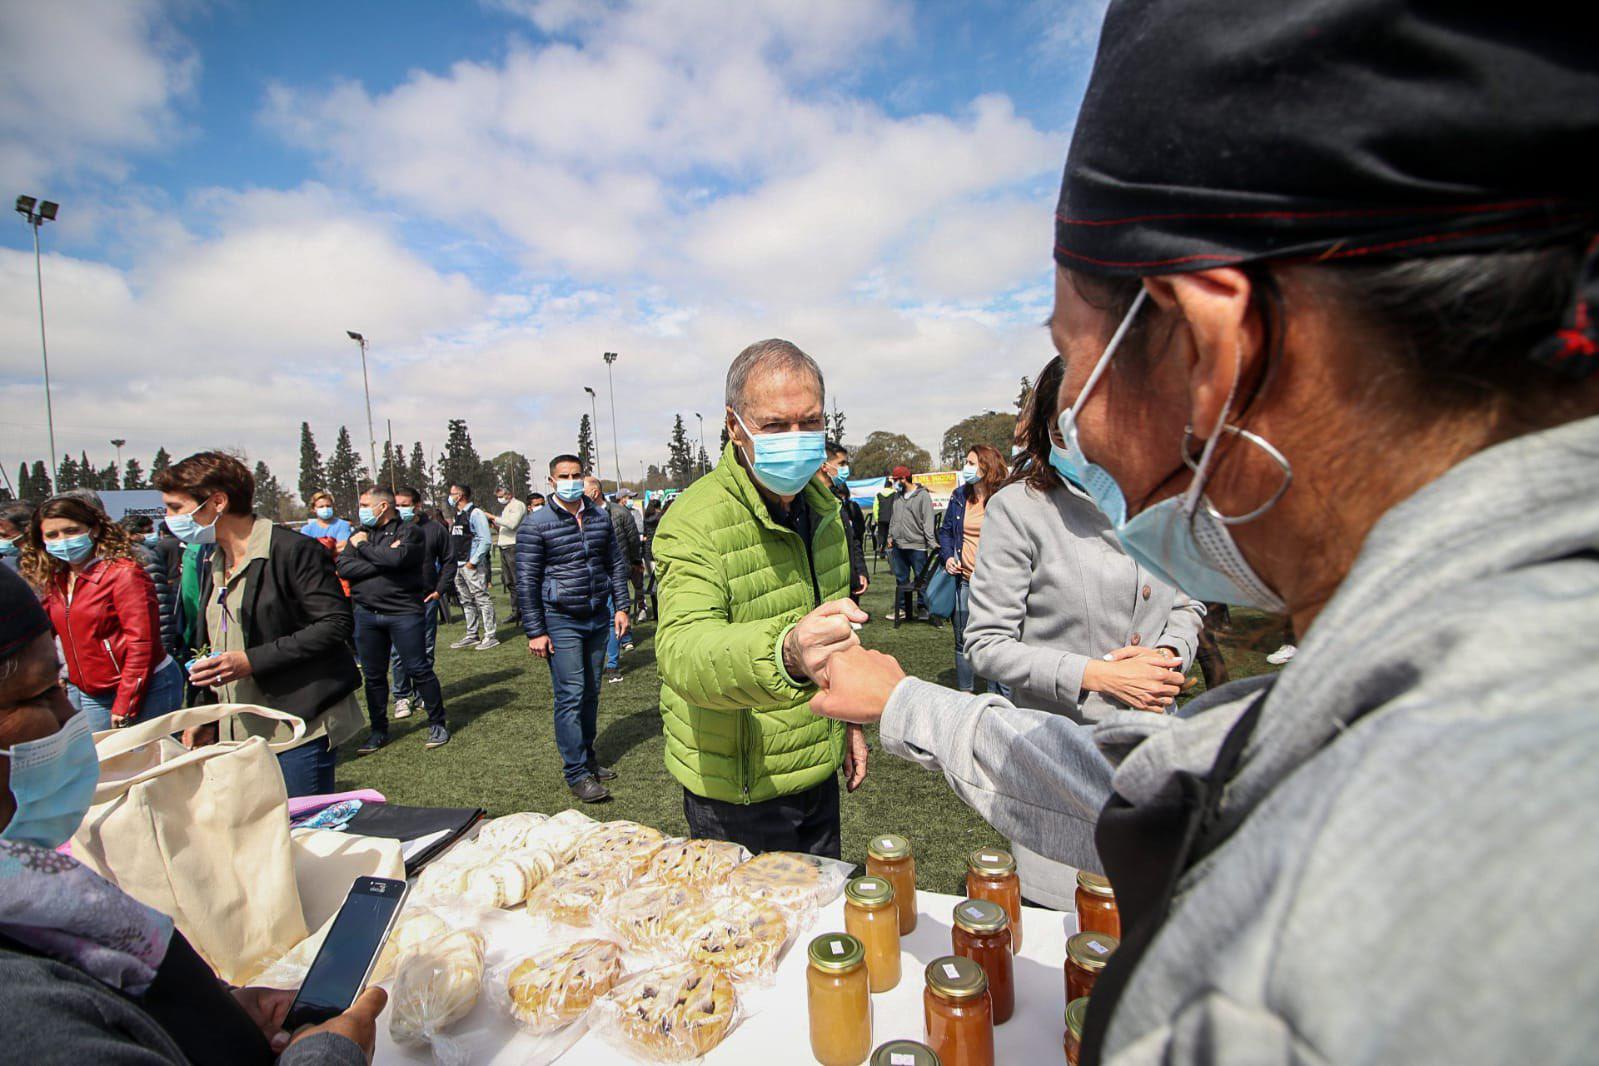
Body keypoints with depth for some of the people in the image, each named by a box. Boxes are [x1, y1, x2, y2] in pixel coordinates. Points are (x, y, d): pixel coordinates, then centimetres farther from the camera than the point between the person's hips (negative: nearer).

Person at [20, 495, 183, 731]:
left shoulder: (123, 572, -14)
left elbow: (141, 642, -17)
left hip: (142, 690, -7)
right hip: (85, 693, 7)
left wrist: (124, 706, -17)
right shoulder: (54, 580, 8)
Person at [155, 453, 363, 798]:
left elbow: (338, 624, -18)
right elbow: (210, 646, 23)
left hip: (298, 729, -8)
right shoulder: (211, 561, 15)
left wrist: (251, 661, -20)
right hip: (234, 732, 8)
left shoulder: (294, 550, -13)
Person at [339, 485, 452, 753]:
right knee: (374, 676, 12)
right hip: (366, 614, 5)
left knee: (418, 669, 0)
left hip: (404, 613, -5)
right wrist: (382, 560, -14)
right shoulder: (360, 534, 11)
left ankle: (438, 723, 14)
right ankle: (379, 730, 26)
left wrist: (363, 546, -7)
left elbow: (396, 559, -23)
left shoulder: (410, 532, -4)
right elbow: (343, 568, -2)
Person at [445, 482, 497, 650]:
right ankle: (472, 636, 21)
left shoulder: (475, 513, -11)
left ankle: (490, 637, -3)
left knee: (482, 599, -6)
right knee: (466, 602, 13)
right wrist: (452, 561, 13)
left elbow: (485, 540, -17)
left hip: (472, 566, -9)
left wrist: (473, 561, -17)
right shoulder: (456, 515, 16)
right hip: (457, 565, 9)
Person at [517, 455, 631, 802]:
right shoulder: (536, 525, -8)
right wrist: (535, 632, -10)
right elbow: (527, 581, -8)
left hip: (598, 617, 5)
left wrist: (620, 606, 7)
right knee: (570, 696, -5)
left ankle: (586, 756, 28)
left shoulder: (600, 516, 6)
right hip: (561, 621, -5)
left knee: (591, 692, 14)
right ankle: (576, 773, 4)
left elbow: (616, 563, 13)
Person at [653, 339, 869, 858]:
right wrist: (785, 655, -57)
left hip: (818, 771, 7)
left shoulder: (823, 504, 2)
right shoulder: (695, 522, -22)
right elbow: (682, 649, -38)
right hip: (737, 794, -6)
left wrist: (846, 720, 15)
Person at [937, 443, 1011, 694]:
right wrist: (947, 556, 0)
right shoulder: (959, 496, 7)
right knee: (963, 640, 13)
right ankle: (964, 691, 28)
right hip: (964, 579, 4)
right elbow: (945, 530, 17)